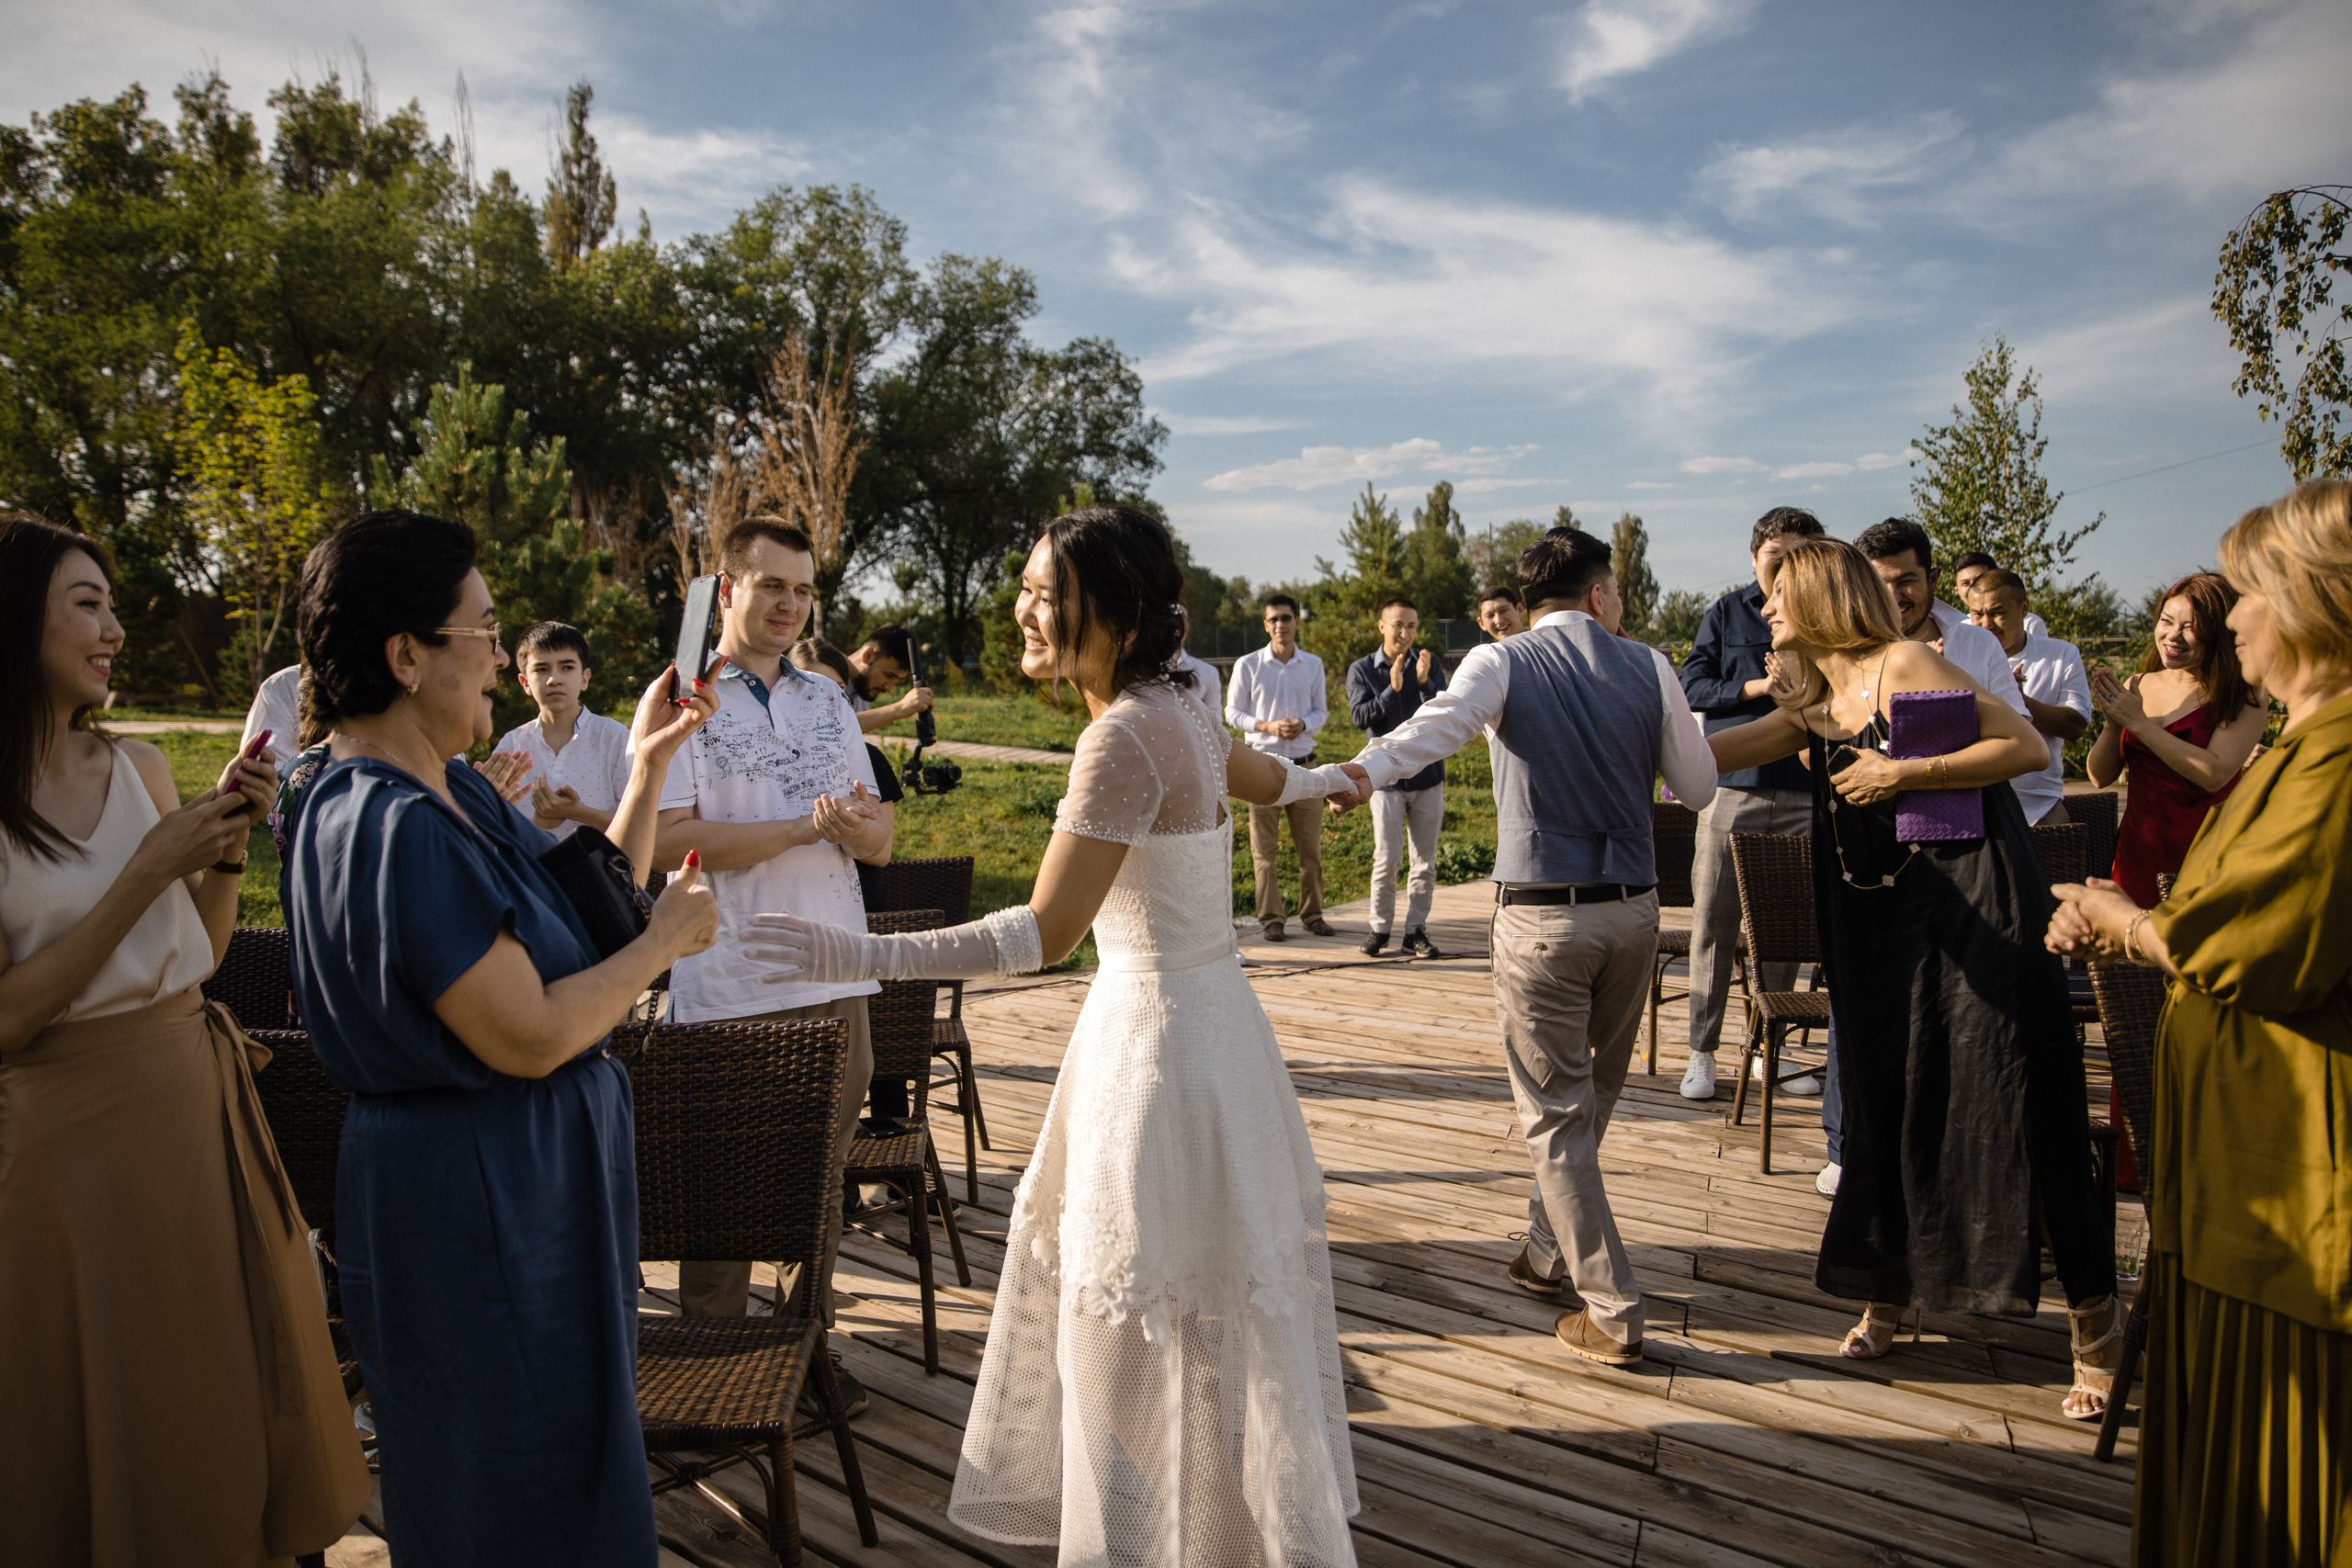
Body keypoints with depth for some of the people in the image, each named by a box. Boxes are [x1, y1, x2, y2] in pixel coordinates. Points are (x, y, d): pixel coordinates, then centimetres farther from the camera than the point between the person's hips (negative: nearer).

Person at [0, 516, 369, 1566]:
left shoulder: (141, 768, 3)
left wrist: (226, 846, -6)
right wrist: (147, 873, -19)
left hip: (200, 1094, 5)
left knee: (235, 1381, 16)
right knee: (117, 1414, 10)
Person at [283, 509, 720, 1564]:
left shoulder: (453, 794, 5)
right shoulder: (393, 829, -26)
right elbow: (533, 1034, -27)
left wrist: (648, 762, 7)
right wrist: (665, 940, -13)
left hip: (539, 1170, 10)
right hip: (471, 1194, -10)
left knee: (568, 1456, 24)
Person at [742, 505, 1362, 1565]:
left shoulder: (1125, 737, -23)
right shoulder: (1174, 712, 5)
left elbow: (1044, 933, -26)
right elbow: (1269, 779, 27)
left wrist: (862, 955, -26)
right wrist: (1331, 775, 51)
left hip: (1160, 1034, -10)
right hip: (1192, 1012, 10)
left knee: (1158, 1327, 6)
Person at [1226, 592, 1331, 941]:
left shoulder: (1313, 665, 8)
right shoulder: (1247, 665, 0)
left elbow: (1321, 711, 12)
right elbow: (1232, 712, 3)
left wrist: (1303, 724, -10)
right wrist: (1268, 726, -13)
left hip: (1303, 763, 2)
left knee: (1311, 846, 5)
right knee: (1264, 849, 1)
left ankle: (1312, 914, 18)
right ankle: (1270, 918, 10)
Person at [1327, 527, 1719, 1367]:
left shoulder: (1500, 663, -5)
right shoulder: (1648, 669, 3)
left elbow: (1441, 722, -27)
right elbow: (1698, 788, 8)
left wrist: (1366, 770, -43)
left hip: (1541, 915, -3)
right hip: (1632, 910, 4)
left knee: (1556, 1114, 5)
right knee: (1590, 1096, 21)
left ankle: (1612, 1312, 7)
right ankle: (1550, 1252, 37)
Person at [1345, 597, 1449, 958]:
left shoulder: (1430, 664, 4)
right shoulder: (1362, 670, 1)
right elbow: (1361, 717, -11)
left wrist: (1424, 682, -22)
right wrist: (1392, 689, -22)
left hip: (1427, 774, 2)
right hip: (1387, 776, -2)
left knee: (1425, 861, 5)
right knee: (1386, 860, -5)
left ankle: (1415, 931, 15)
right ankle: (1379, 928, 11)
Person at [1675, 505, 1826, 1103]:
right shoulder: (1725, 615, 7)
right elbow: (1692, 687, 2)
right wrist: (1758, 686, -10)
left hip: (1803, 791, 1)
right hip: (1731, 786, -1)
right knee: (1714, 920, -2)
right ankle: (1702, 1050, 6)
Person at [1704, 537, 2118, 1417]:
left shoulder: (1904, 666, -9)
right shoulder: (1811, 707, 13)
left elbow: (2031, 748, -13)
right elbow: (1700, 752, 10)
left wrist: (1904, 774, -17)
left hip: (1975, 908, -7)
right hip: (1881, 922, 7)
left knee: (2016, 1109, -4)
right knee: (1883, 1103, 9)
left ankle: (2095, 1321, 9)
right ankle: (1888, 1294, 24)